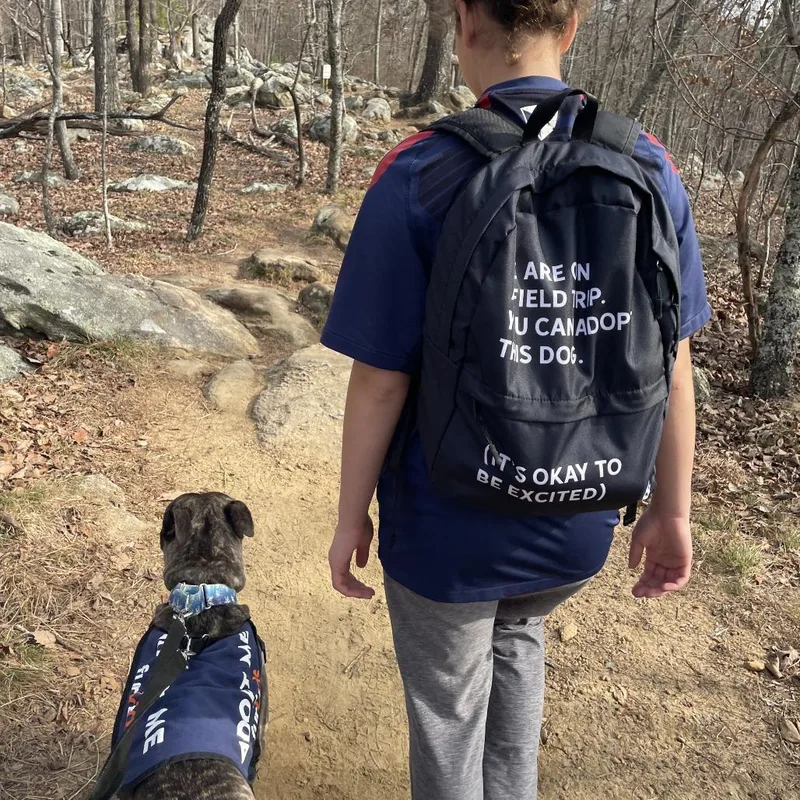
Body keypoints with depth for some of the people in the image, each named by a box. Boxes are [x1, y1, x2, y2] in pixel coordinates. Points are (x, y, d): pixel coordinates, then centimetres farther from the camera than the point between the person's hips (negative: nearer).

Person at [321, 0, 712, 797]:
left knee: (447, 712, 22)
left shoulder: (417, 177, -18)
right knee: (516, 634, 35)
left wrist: (351, 519, -2)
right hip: (580, 522, 4)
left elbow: (380, 380, -16)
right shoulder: (649, 168, -7)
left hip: (449, 523, -3)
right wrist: (671, 508, 9)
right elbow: (673, 363, -2)